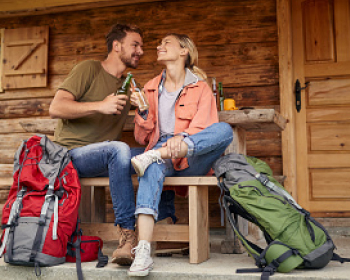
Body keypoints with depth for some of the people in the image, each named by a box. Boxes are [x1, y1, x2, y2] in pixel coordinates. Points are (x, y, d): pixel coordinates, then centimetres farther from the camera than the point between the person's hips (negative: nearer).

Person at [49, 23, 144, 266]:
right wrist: (99, 106, -24)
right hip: (72, 153, -6)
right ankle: (128, 234, -33)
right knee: (119, 149, -36)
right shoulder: (89, 69, -1)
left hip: (107, 158, 7)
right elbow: (56, 108, -12)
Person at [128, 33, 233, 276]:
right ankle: (143, 252, -46)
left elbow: (205, 131, -6)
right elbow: (143, 138, 15)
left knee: (224, 129, -28)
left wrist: (182, 139, -27)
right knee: (153, 166, -37)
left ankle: (152, 156, -37)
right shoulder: (151, 89, 19)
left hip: (191, 160, 0)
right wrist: (143, 112, -4)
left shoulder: (201, 88, 10)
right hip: (162, 160, 1)